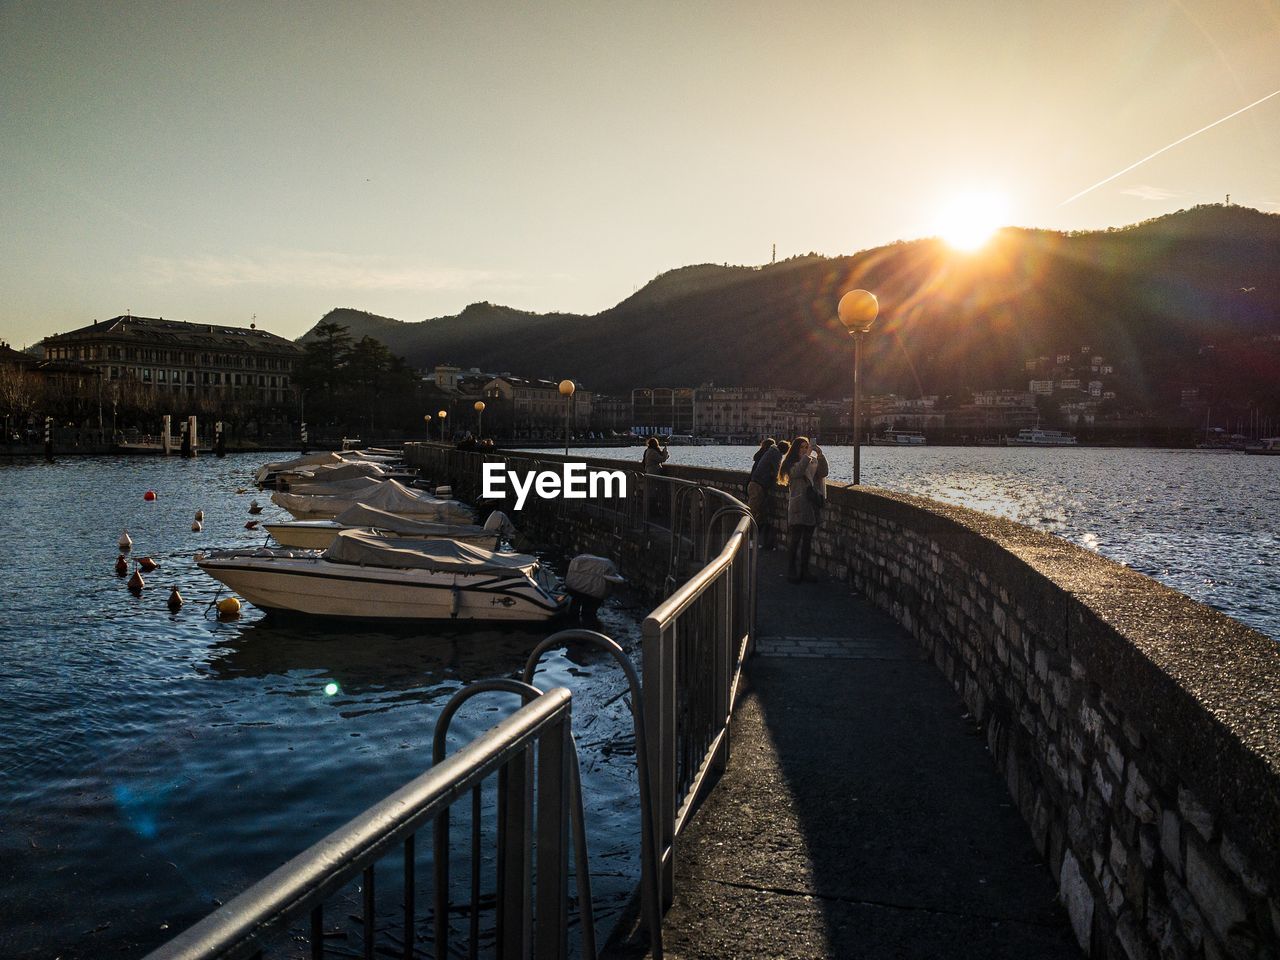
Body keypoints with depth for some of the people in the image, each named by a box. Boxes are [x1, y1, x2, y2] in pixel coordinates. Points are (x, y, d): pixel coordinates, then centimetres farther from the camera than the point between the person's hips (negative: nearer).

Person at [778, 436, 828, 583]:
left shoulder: (813, 462, 11)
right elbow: (797, 472, -21)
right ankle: (791, 572, 2)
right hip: (797, 508, -4)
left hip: (811, 506, 4)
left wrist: (820, 456, -13)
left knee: (807, 540, 10)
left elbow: (823, 473, -3)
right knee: (794, 540, -4)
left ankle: (804, 571, 18)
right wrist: (808, 455, -21)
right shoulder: (791, 463, -1)